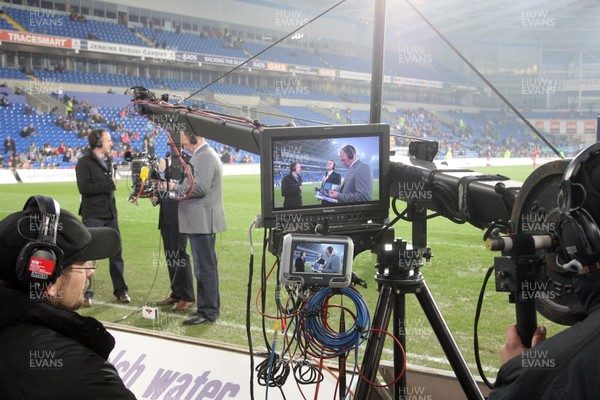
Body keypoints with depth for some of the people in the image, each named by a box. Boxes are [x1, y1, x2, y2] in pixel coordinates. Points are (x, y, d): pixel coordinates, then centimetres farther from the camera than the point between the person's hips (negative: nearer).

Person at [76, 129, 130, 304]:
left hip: (110, 213, 7)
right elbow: (84, 187, -19)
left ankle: (120, 290, 15)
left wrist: (112, 184, 8)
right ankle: (86, 292, 5)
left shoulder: (108, 161, 16)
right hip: (93, 215, -6)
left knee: (116, 252, 7)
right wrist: (109, 184, -16)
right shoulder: (84, 162, -8)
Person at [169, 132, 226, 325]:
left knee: (204, 267, -6)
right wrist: (178, 188, 12)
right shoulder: (205, 155, 18)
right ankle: (210, 308, 24)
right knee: (206, 266, 16)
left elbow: (200, 187, -23)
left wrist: (176, 187, -10)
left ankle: (208, 311, 0)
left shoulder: (205, 157, -15)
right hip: (202, 221, 11)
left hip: (202, 221, -11)